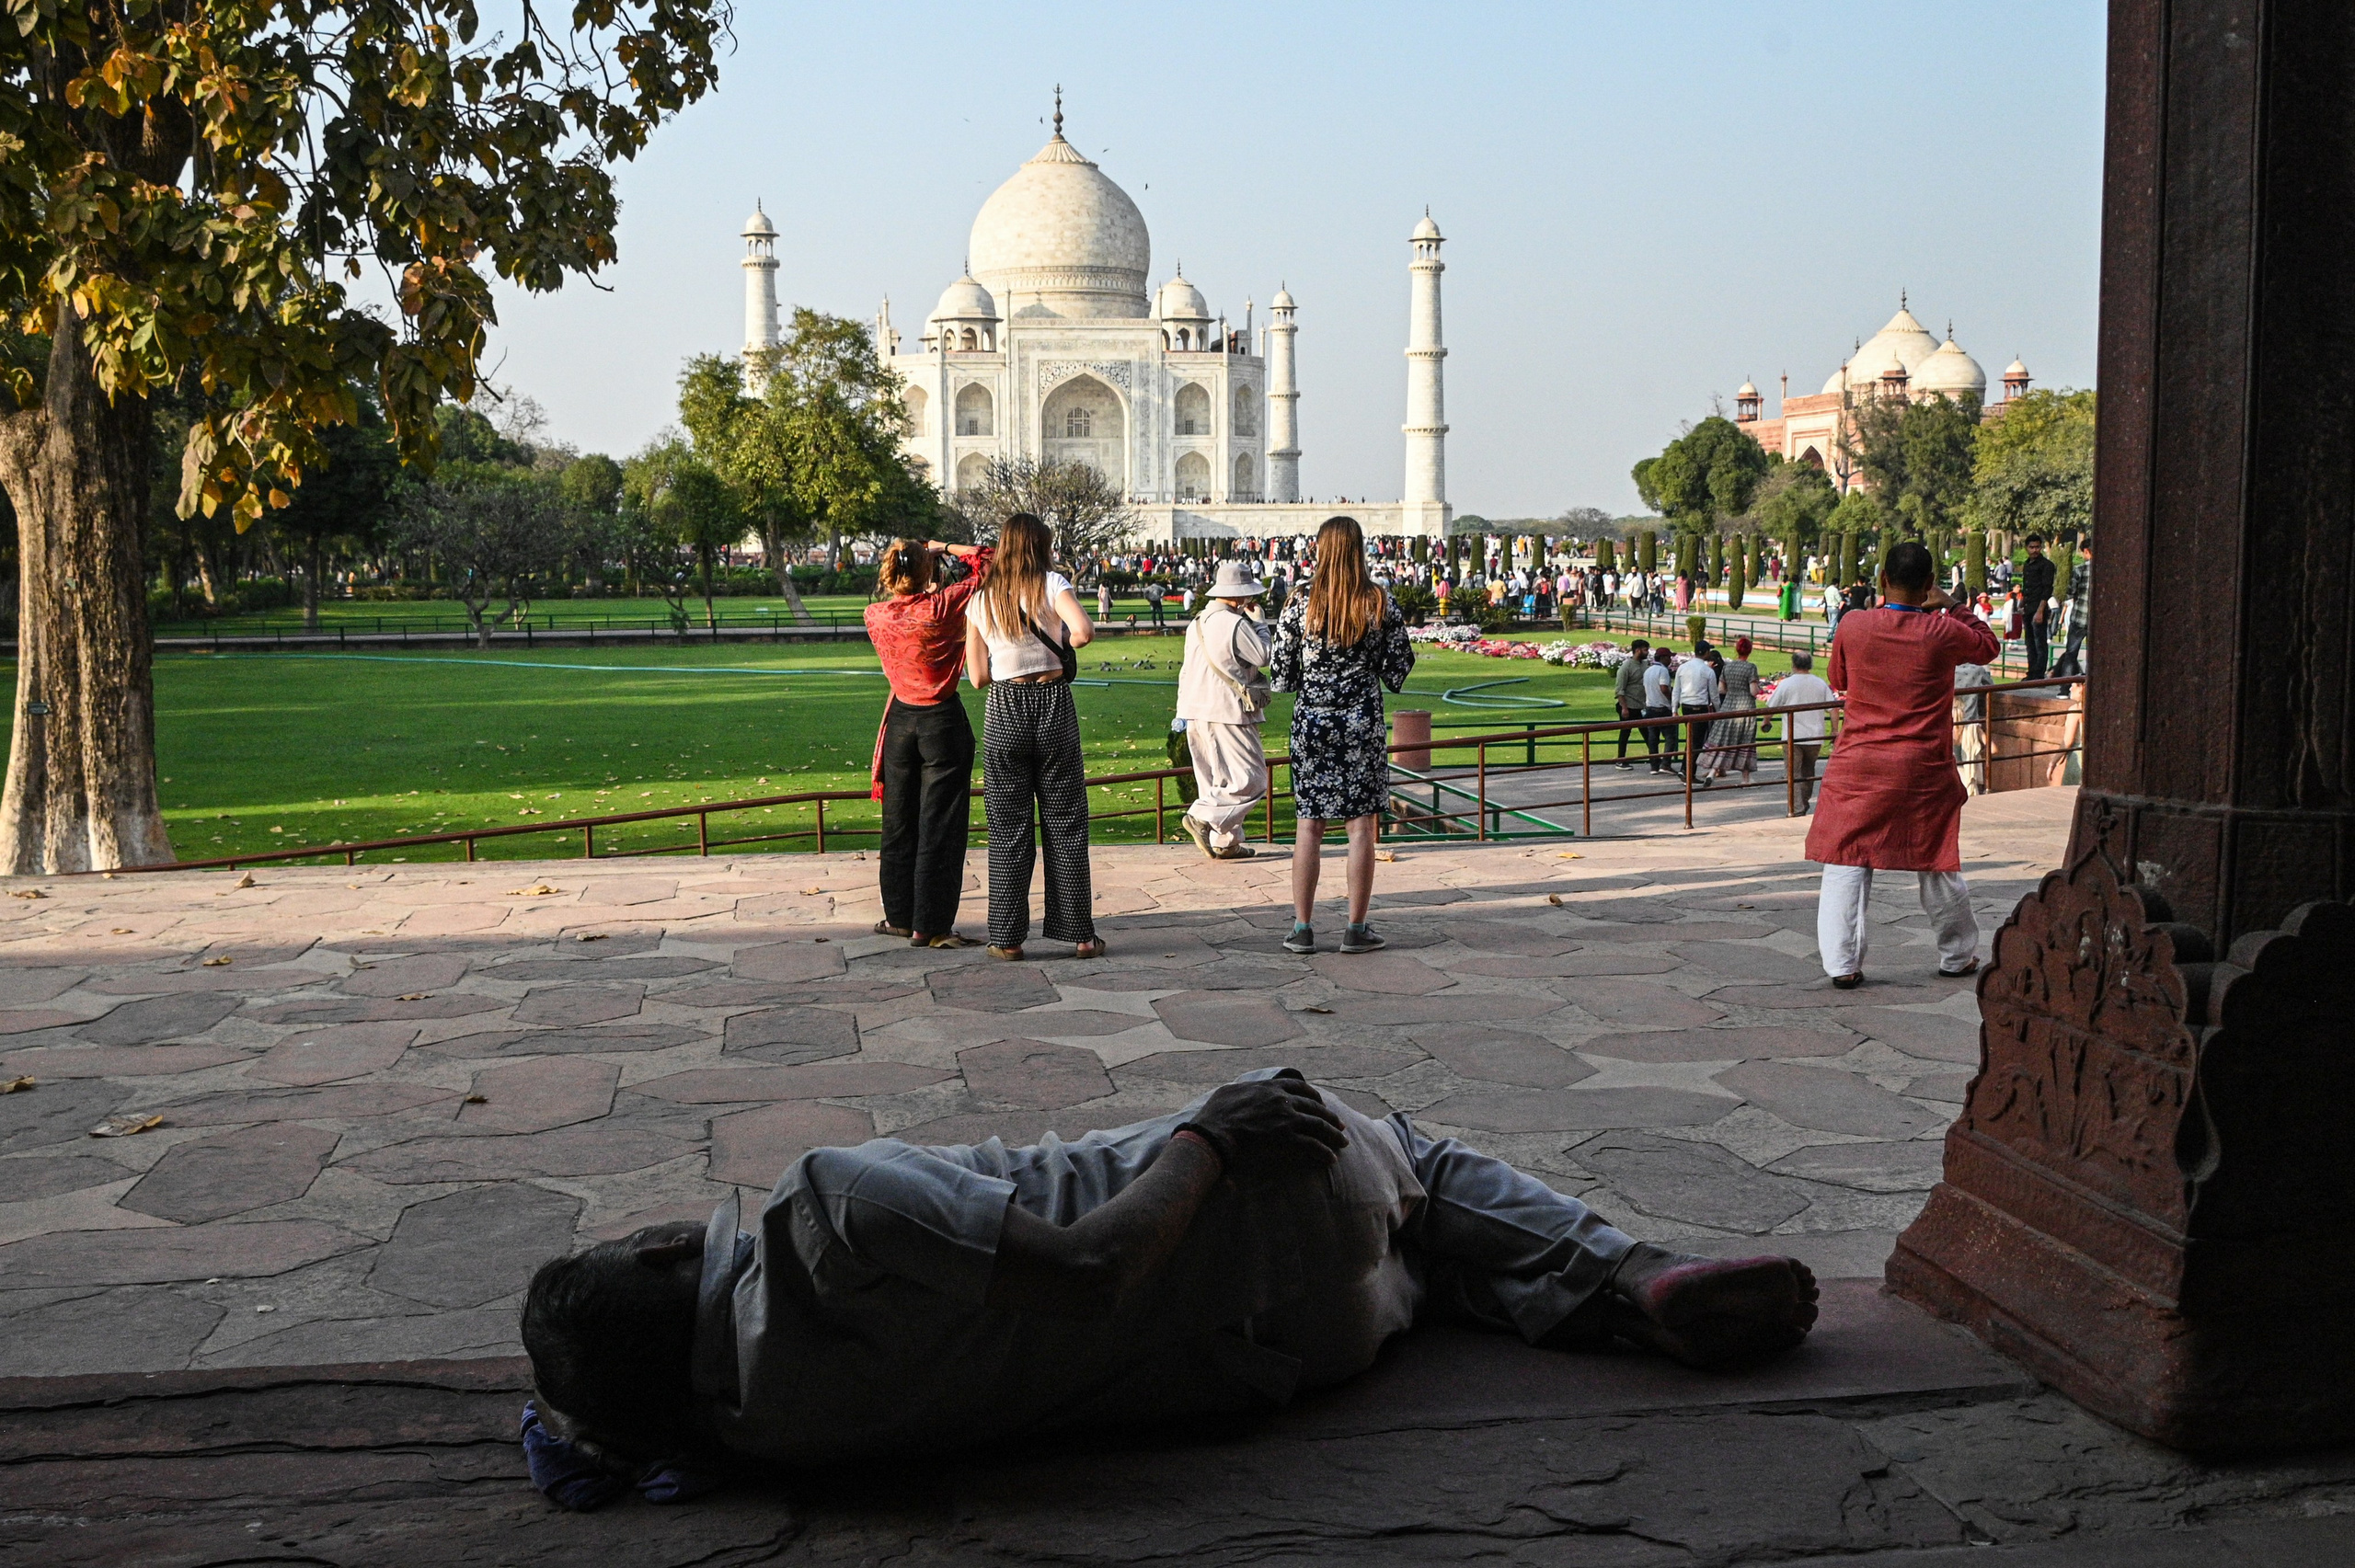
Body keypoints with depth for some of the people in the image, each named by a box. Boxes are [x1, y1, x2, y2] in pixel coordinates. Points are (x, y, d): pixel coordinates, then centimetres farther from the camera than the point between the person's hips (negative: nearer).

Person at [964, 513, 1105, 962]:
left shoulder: (982, 600, 6)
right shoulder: (1051, 584, -2)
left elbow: (978, 676, 2)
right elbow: (1083, 631, -20)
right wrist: (1060, 649, 0)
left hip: (1003, 711, 2)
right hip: (1053, 705, -2)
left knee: (1008, 828, 7)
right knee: (1066, 824, 6)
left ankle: (1007, 938, 7)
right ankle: (1079, 934, 9)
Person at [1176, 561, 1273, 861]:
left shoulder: (1197, 623, 14)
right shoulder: (1235, 624, -14)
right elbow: (1263, 656, -6)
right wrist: (1256, 620, 3)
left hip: (1197, 712, 9)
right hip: (1228, 712, -9)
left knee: (1217, 780, 13)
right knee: (1250, 779, -4)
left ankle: (1225, 842, 14)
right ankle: (1204, 818, -15)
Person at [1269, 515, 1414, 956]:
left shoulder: (1300, 606, -5)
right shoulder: (1382, 605, -5)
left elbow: (1281, 676, 0)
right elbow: (1398, 674, -1)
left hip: (1311, 722, 1)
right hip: (1363, 722, -1)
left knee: (1309, 825, 6)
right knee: (1362, 825, 4)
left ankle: (1302, 928, 8)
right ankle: (1356, 929, 6)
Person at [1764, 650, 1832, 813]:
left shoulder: (1786, 683, -5)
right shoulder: (1820, 683, 5)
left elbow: (1772, 706, 0)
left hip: (1792, 737, -4)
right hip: (1815, 737, 4)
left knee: (1794, 773, -1)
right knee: (1808, 770, 21)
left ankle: (1798, 808, -9)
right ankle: (1806, 801, 30)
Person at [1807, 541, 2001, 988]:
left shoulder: (1852, 625, -6)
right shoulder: (1943, 632, -7)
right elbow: (1988, 645, 14)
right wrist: (1951, 606, 19)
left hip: (1859, 767, -1)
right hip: (1924, 772, 1)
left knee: (1846, 863, 4)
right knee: (1937, 864, 15)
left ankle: (1842, 964, -3)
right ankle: (1957, 957, 30)